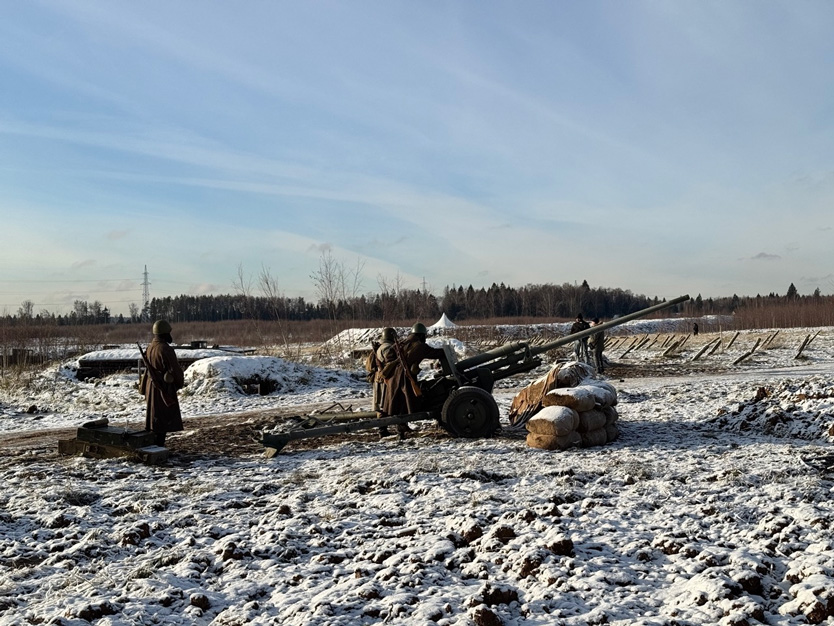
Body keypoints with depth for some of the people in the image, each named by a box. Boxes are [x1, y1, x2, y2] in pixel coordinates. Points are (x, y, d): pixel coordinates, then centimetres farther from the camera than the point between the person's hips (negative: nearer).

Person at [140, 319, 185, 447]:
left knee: (154, 417, 17)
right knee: (163, 420, -2)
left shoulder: (150, 347, 6)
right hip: (164, 388, -9)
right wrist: (181, 382, 2)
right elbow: (175, 369, -17)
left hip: (151, 386, 9)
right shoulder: (165, 349, -21)